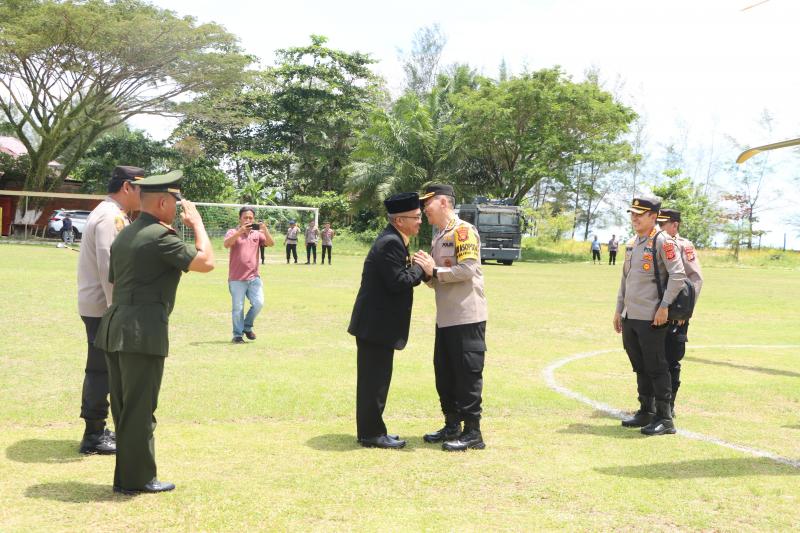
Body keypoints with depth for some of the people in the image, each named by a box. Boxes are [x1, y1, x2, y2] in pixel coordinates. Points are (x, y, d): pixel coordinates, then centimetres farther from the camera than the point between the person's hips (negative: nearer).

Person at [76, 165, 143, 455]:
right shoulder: (111, 217, -17)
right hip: (103, 306, -10)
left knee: (101, 369, 16)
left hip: (100, 306, 10)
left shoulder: (112, 215, 16)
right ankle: (94, 436, 4)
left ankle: (97, 430, 26)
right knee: (101, 370, -3)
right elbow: (109, 267, -24)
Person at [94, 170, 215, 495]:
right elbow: (206, 262, -14)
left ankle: (126, 476, 23)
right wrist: (196, 223, -1)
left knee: (123, 406, 14)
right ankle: (137, 478, 8)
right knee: (140, 408, 0)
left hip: (114, 328, 9)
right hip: (143, 332, -9)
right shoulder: (160, 236, -12)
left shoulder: (125, 235, 16)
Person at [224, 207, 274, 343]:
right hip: (237, 279, -3)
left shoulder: (257, 234, 12)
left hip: (254, 277, 3)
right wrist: (240, 231, -28)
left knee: (259, 303, -6)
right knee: (238, 308, -2)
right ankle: (237, 335, 10)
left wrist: (265, 229, -18)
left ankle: (247, 327, 18)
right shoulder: (233, 232, 2)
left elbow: (271, 243, -2)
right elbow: (226, 244, -18)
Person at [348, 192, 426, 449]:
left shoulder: (392, 240, 14)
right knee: (375, 379, -2)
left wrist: (417, 269, 1)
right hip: (376, 323, -10)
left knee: (375, 378, 16)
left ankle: (371, 430, 24)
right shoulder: (391, 243, -19)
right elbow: (397, 282, -23)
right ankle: (371, 434, 6)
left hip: (376, 322, 10)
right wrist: (420, 268, -9)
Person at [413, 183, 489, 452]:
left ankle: (473, 432, 4)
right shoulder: (437, 237, 18)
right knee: (444, 373, 14)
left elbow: (468, 269, -21)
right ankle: (452, 426, 25)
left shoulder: (463, 230, -10)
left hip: (467, 317, -9)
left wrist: (435, 271, -15)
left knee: (467, 374, -4)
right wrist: (426, 272, 0)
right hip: (445, 317, 9)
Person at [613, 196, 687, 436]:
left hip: (651, 318, -8)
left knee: (656, 368, -6)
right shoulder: (631, 244, 16)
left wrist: (664, 306, -19)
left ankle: (664, 419, -1)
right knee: (640, 367, 15)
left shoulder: (663, 241, -10)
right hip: (629, 317, 8)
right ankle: (646, 412, 25)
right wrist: (619, 310, 19)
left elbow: (678, 275, -16)